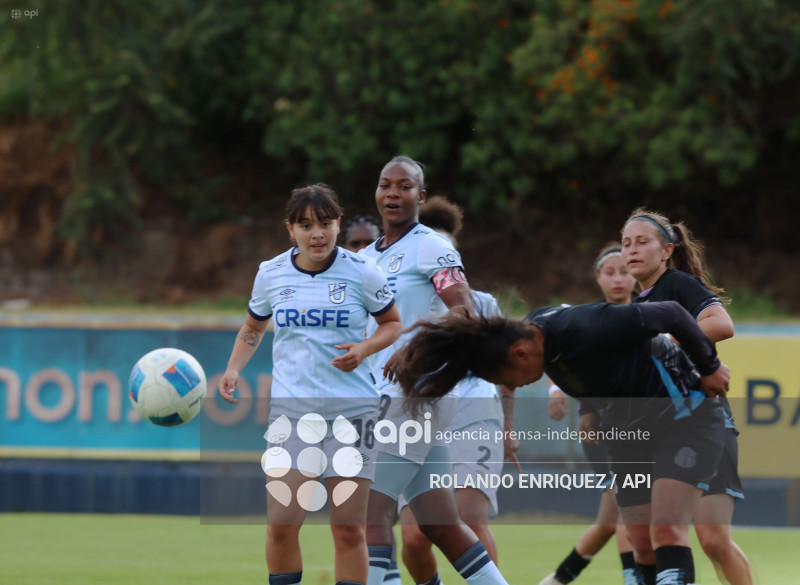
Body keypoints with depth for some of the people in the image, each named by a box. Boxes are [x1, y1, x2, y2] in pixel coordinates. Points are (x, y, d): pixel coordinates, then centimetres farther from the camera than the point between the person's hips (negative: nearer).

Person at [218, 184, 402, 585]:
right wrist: (234, 370, 4)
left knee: (349, 529, -3)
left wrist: (364, 348, -11)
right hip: (291, 411, 2)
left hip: (352, 411, -2)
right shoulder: (270, 274, 4)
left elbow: (393, 322, 10)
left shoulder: (361, 273, -4)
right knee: (281, 524, -9)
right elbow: (252, 328, 21)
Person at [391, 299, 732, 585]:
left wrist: (709, 367, -11)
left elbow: (671, 314, -23)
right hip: (629, 431, 9)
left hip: (685, 416, -9)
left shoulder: (586, 329, -31)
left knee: (666, 531, -23)